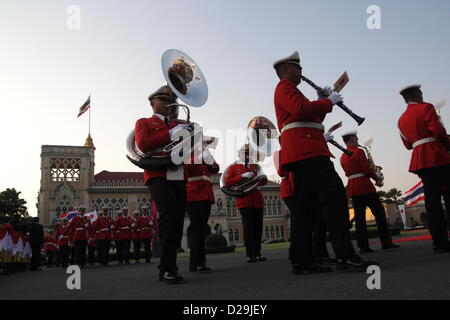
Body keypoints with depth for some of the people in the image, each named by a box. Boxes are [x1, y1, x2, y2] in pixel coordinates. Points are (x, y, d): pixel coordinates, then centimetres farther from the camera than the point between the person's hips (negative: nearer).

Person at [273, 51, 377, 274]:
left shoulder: (286, 89, 32)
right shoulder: (285, 86, 1)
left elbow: (311, 119, 28)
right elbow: (301, 109, -18)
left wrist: (322, 104, 16)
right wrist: (329, 101, -5)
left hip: (301, 153, 11)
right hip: (305, 151, -11)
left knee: (305, 205, 5)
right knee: (334, 193, -18)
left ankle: (301, 261, 5)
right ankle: (345, 257, -23)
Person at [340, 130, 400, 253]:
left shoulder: (342, 157, 14)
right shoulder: (359, 151, -9)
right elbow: (367, 170, -14)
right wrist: (377, 176, 3)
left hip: (352, 188, 7)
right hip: (365, 186, -7)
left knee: (359, 217, 3)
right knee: (379, 213, 2)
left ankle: (363, 246, 1)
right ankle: (386, 242, 3)